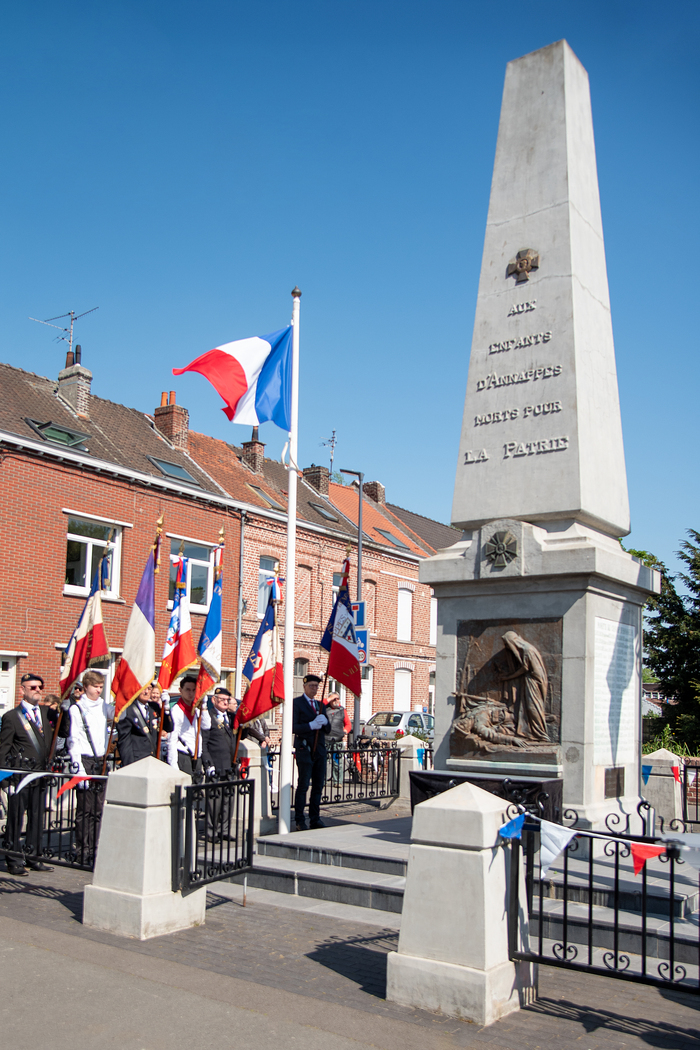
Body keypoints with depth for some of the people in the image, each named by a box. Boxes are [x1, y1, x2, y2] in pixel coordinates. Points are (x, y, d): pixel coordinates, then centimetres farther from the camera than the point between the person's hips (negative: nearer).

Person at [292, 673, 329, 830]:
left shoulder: (320, 704, 19)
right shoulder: (297, 703, -2)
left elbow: (328, 729, 17)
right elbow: (293, 727, -11)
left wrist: (324, 722, -5)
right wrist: (311, 725, -21)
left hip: (320, 750, 6)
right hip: (304, 749, -6)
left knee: (318, 786, 7)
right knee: (303, 785, -5)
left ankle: (315, 819, 15)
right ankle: (299, 821, 2)